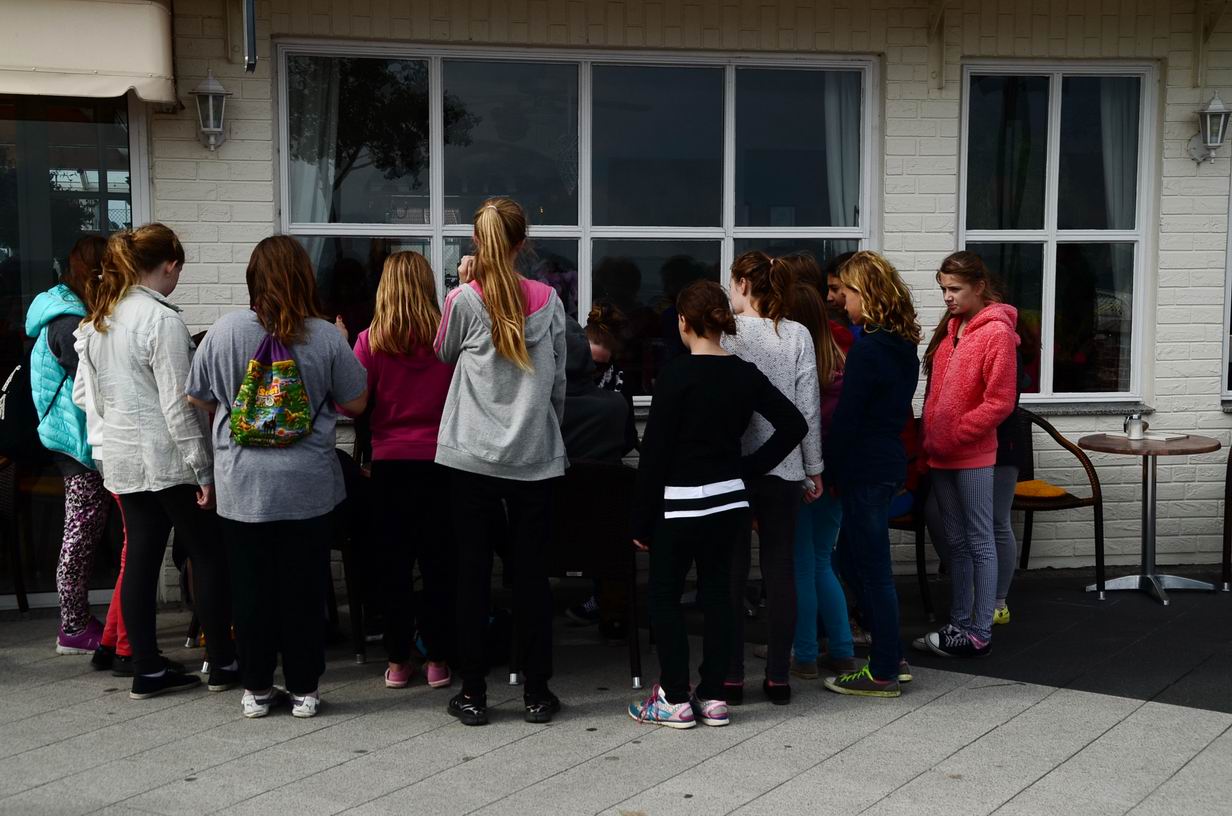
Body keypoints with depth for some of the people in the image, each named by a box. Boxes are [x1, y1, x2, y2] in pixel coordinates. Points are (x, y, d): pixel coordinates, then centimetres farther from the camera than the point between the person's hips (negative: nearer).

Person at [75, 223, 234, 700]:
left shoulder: (96, 321, 9)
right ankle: (222, 664, 12)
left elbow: (93, 396, 16)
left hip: (121, 460, 8)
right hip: (168, 460, -8)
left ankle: (147, 671, 15)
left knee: (140, 560, 10)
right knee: (209, 557, 5)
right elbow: (178, 405, -19)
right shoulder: (161, 319, -17)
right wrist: (204, 471, -16)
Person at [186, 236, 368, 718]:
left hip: (243, 486, 1)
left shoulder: (225, 331, -6)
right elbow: (355, 403, 1)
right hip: (308, 485, 0)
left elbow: (198, 400, 5)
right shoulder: (326, 337, -9)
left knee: (252, 587, 10)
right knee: (303, 587, 9)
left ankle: (256, 690, 20)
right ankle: (304, 690, 17)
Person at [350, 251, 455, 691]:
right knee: (438, 562, 9)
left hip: (390, 461, 0)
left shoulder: (371, 341, -6)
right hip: (438, 459, 0)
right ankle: (438, 659, 13)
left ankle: (397, 661, 14)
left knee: (394, 563, 9)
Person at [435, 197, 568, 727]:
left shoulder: (465, 299, -7)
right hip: (534, 454, 2)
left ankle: (473, 692, 11)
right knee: (531, 571, 8)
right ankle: (537, 692, 14)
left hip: (472, 454, -1)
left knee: (473, 570, 6)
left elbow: (445, 354, 13)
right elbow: (558, 379, 8)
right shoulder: (548, 300, 0)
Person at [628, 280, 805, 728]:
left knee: (664, 597, 7)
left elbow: (655, 450, -12)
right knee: (718, 594, 12)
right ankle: (713, 698, 16)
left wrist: (641, 520, -6)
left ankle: (675, 700, 8)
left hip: (679, 505, -5)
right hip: (729, 500, 6)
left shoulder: (678, 375, -13)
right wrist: (749, 468, 7)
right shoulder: (745, 374, 2)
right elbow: (794, 425, 2)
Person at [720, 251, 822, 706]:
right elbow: (808, 407, 0)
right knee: (780, 569, 8)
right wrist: (814, 467, 9)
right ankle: (778, 678, 12)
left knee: (731, 571, 5)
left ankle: (731, 678, 9)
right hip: (782, 467, 2)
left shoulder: (724, 333, -7)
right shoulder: (798, 335, 0)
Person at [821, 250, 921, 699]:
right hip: (890, 460, 9)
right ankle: (890, 657, 26)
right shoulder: (903, 346, 10)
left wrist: (829, 469, -8)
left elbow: (847, 417, -17)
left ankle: (883, 673, 8)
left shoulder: (867, 349, -18)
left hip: (864, 468, -9)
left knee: (872, 569, -1)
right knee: (868, 564, 18)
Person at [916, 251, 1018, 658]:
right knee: (956, 542, 14)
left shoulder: (996, 332, -12)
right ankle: (958, 624, 23)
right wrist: (930, 435, 11)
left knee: (980, 543, 0)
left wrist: (955, 434, -15)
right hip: (941, 456, 8)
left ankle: (980, 633, 6)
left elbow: (1000, 402, -16)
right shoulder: (950, 329, 13)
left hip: (974, 456, -8)